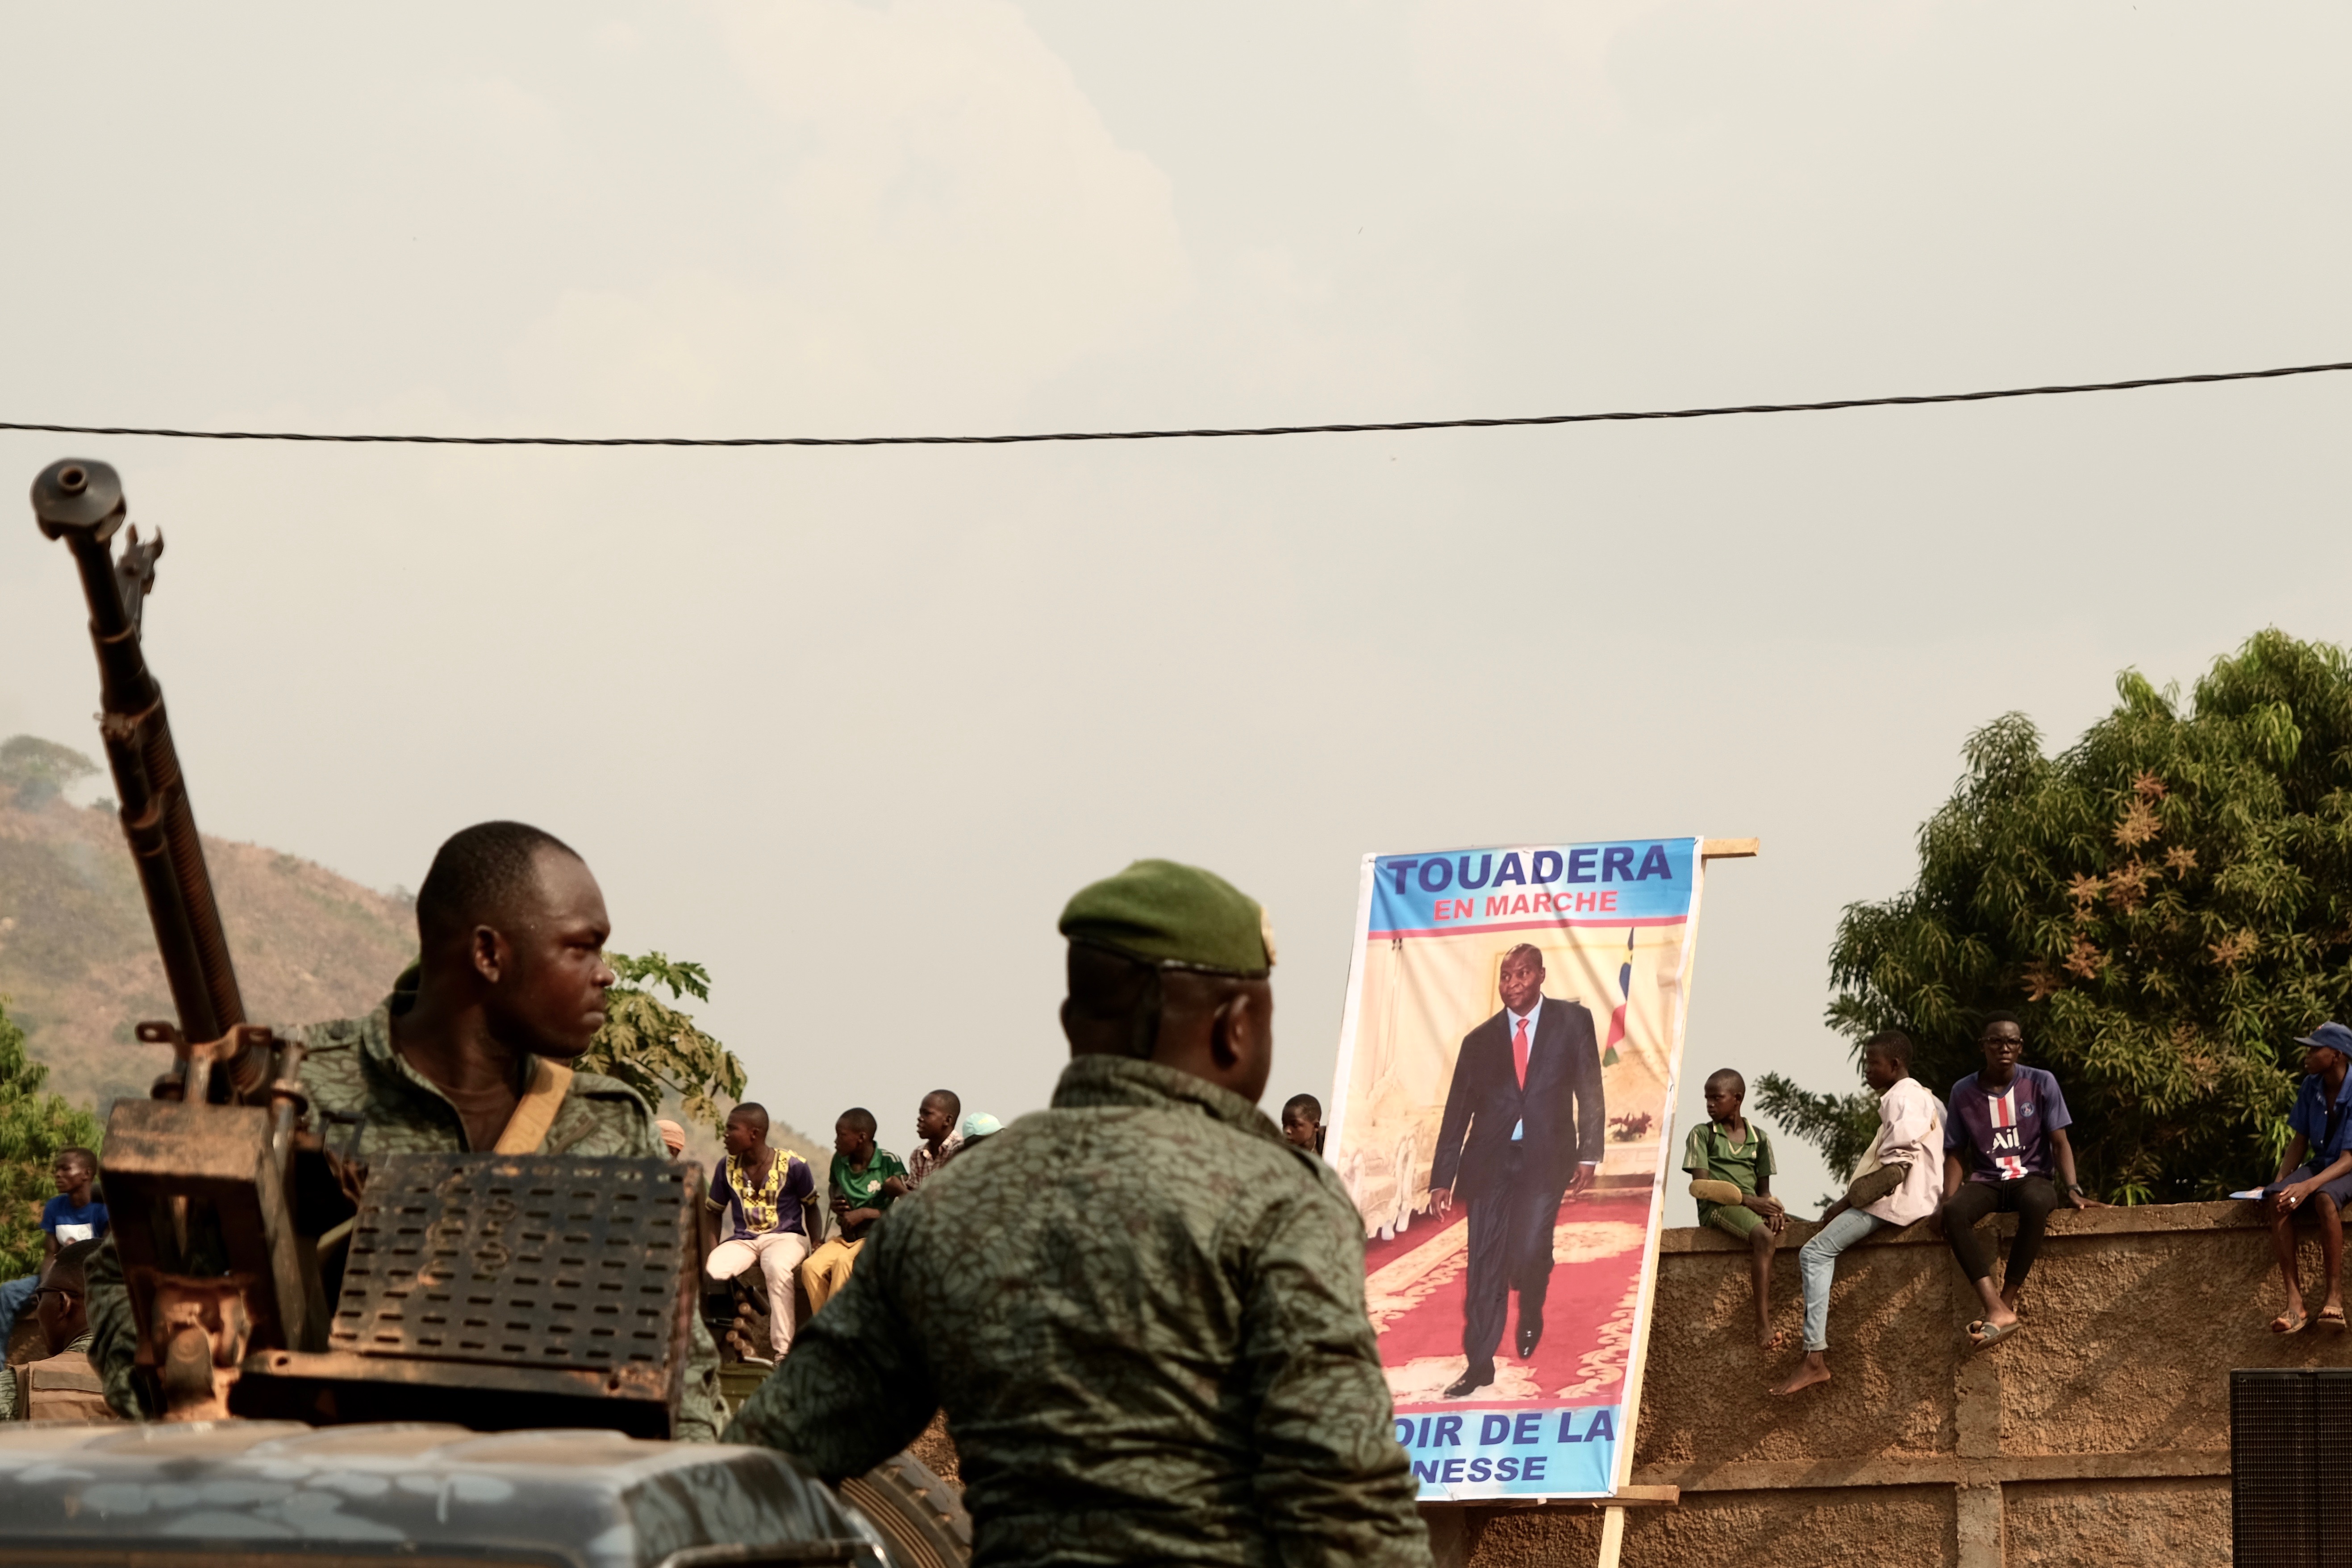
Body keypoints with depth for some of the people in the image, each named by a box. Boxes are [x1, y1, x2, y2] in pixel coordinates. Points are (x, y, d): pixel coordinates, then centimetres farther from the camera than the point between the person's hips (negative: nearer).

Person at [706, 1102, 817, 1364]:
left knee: (777, 1267, -39)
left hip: (786, 1236, -3)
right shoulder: (727, 1167, 5)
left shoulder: (792, 1165, -5)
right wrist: (711, 1247, -2)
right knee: (711, 1270, -29)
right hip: (743, 1239, 3)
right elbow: (714, 1211, 15)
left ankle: (783, 1350, -36)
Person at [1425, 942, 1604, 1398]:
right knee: (1484, 1264, 1)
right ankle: (1479, 1364, 9)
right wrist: (1442, 1180, 6)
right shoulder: (1480, 1041, 11)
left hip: (1545, 1157, -3)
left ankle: (1531, 1314, 15)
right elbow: (1457, 1113, 11)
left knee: (1528, 1251, -18)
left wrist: (1589, 1154, -5)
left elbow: (1590, 1090, 4)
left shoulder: (1572, 1021, 6)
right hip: (1489, 1158, 3)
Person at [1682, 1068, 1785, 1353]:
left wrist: (1769, 1207, -11)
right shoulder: (1702, 1135, 6)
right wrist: (1748, 1200, -15)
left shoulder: (1759, 1138, 17)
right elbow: (1701, 1185, -5)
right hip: (1716, 1209, -6)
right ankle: (1763, 1325, -43)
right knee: (1763, 1237, -34)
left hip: (1755, 1206, 6)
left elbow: (1763, 1189, 14)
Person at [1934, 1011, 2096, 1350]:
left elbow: (2060, 1143, 1)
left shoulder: (2041, 1084, 1)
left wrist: (2072, 1190, -15)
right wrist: (1949, 1199, -8)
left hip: (2031, 1178, -1)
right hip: (1985, 1181, 1)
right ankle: (1996, 1310, -43)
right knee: (1954, 1213, -35)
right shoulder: (1964, 1092, 5)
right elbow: (1956, 1154, 9)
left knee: (2036, 1204, -41)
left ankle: (2008, 1300, -34)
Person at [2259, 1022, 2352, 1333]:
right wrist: (2281, 1183, -6)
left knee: (2326, 1199, -40)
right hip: (2320, 1164, 6)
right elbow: (2300, 1141, 8)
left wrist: (2308, 1186, -36)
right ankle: (2295, 1304, -35)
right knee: (2277, 1201, -26)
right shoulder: (2310, 1087, 0)